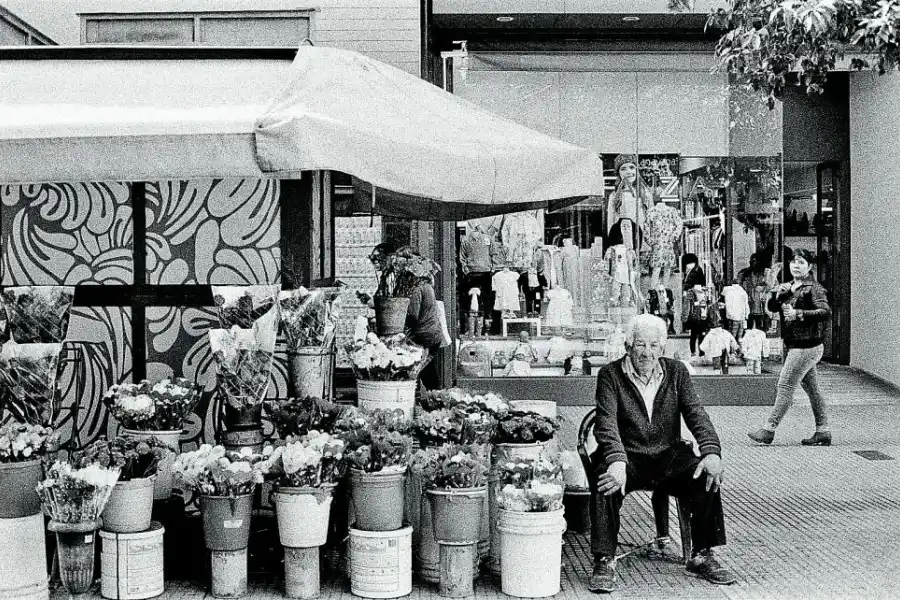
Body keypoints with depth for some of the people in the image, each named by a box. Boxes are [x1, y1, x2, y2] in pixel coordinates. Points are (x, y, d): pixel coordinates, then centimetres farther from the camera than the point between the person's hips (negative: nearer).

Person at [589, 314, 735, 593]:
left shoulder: (676, 371, 8)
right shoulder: (610, 375, -2)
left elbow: (696, 414, -1)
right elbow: (607, 423, -15)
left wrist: (711, 452, -20)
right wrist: (616, 462, -34)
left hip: (669, 456, 3)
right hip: (627, 457, -3)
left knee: (708, 477, -23)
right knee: (606, 482, -34)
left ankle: (702, 557, -7)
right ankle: (604, 562, -23)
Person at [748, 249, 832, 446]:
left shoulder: (813, 288, -11)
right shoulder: (789, 287, 14)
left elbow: (826, 312, -23)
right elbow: (772, 308, 14)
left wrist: (799, 314, -30)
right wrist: (778, 294, -5)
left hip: (806, 347, -9)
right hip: (795, 346, 9)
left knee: (785, 387, -7)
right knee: (812, 389, 12)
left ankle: (768, 430, -3)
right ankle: (823, 432, 19)